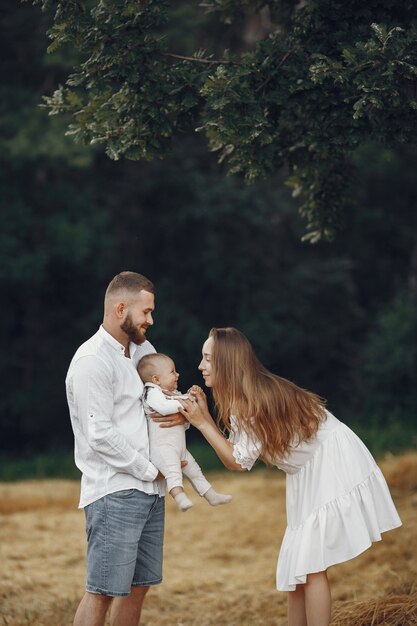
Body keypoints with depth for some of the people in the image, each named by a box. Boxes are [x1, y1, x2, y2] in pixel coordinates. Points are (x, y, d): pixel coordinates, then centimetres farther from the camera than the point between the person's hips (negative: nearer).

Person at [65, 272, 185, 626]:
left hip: (150, 490, 9)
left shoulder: (143, 350, 14)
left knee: (138, 586, 12)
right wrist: (151, 469, -10)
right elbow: (101, 436, -18)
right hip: (114, 493, -9)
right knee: (103, 591, -10)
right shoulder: (92, 361, -13)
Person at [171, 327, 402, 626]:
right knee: (298, 564, 9)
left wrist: (202, 423, -14)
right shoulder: (244, 397, 7)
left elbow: (239, 461, -17)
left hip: (333, 465, -10)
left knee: (310, 565, -12)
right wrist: (205, 415, -2)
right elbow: (234, 453, 3)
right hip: (311, 474, 10)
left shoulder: (252, 401, -21)